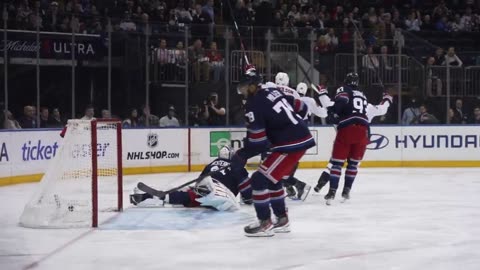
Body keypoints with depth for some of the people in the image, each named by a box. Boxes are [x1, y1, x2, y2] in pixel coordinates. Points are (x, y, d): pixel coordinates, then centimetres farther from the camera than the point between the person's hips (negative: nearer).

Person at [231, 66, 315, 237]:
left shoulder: (254, 105, -13)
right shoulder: (273, 91, 11)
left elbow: (257, 142, -14)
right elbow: (301, 107, 19)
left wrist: (241, 155, 0)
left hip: (290, 146, -9)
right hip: (302, 138, 9)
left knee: (260, 179, -4)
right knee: (272, 180, 21)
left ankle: (265, 224, 0)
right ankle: (282, 220, 27)